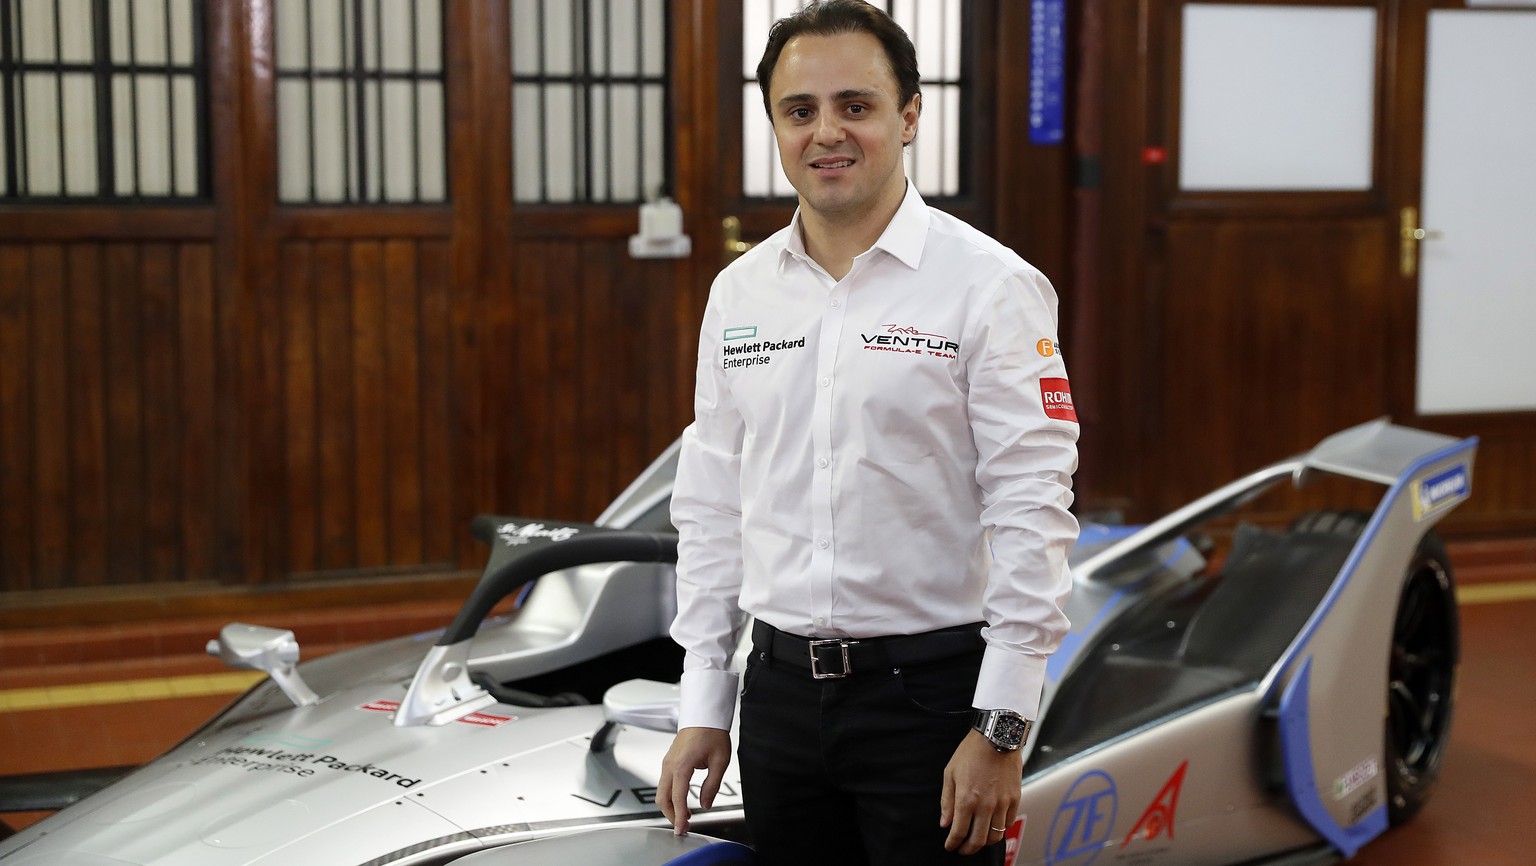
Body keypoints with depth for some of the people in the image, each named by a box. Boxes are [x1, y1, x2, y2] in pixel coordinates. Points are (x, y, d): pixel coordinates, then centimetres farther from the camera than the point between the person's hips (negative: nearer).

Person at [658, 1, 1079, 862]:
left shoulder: (989, 285, -8)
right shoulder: (739, 294, 9)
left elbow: (1033, 512, -12)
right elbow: (711, 510, 12)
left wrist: (1001, 727, -15)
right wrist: (703, 708, 9)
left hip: (929, 691, -4)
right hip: (779, 688, 5)